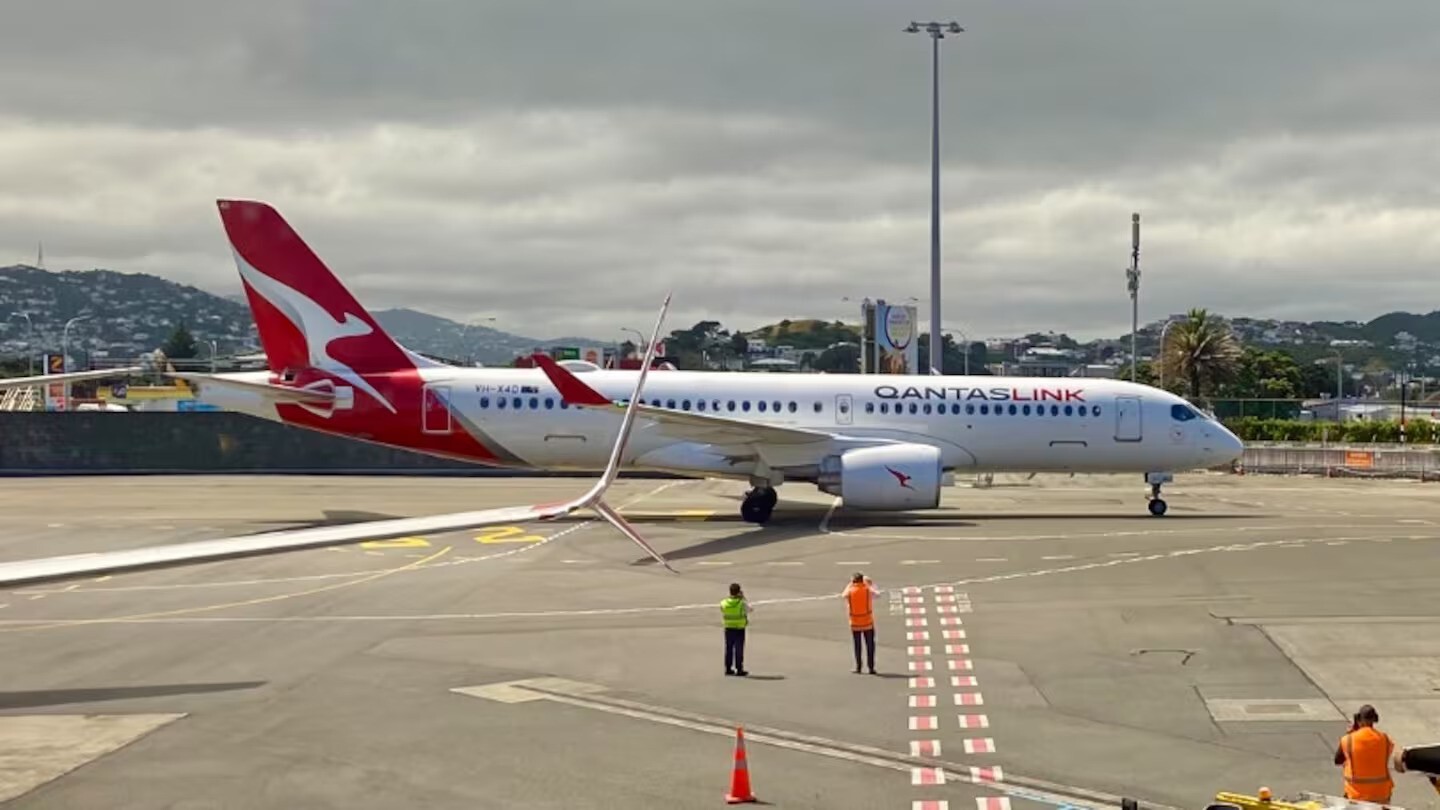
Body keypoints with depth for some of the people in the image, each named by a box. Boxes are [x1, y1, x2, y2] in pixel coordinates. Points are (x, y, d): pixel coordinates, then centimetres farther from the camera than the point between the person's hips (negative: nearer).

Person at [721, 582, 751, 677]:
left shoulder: (723, 603, -8)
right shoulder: (742, 603, -15)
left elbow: (722, 615, 5)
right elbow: (749, 608, 4)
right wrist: (743, 598, 9)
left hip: (729, 629, 3)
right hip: (739, 629, -3)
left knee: (729, 649, 12)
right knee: (739, 649, 2)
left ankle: (728, 669, 16)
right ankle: (739, 669, 3)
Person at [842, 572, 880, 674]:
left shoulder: (850, 591, -6)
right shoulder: (868, 590, -8)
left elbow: (843, 595, 17)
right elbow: (877, 594, 11)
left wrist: (849, 584, 23)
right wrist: (871, 584, 21)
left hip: (855, 624, 1)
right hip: (868, 623, -1)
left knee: (857, 646, 11)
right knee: (870, 645, 6)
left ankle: (858, 667, 11)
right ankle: (871, 667, 3)